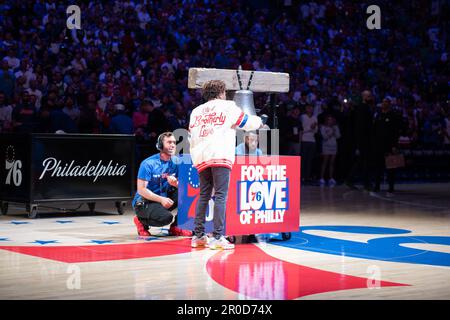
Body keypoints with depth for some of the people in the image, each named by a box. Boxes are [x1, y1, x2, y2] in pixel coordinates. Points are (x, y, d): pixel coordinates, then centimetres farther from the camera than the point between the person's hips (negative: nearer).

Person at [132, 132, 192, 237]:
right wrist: (161, 199, -27)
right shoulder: (148, 164, -15)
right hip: (144, 202, -6)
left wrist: (175, 183, -24)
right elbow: (141, 190, -19)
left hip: (165, 198, 6)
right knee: (166, 218, -32)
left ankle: (175, 228, -3)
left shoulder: (176, 162, 1)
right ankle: (141, 220, -1)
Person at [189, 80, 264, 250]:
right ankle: (217, 237, -13)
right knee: (220, 196, -7)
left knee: (203, 195, 12)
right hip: (220, 157, -5)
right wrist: (259, 121, 34)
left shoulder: (196, 111, 21)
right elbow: (247, 122, 13)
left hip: (201, 159, 5)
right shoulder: (228, 106, 7)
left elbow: (191, 137, 19)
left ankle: (198, 236, 12)